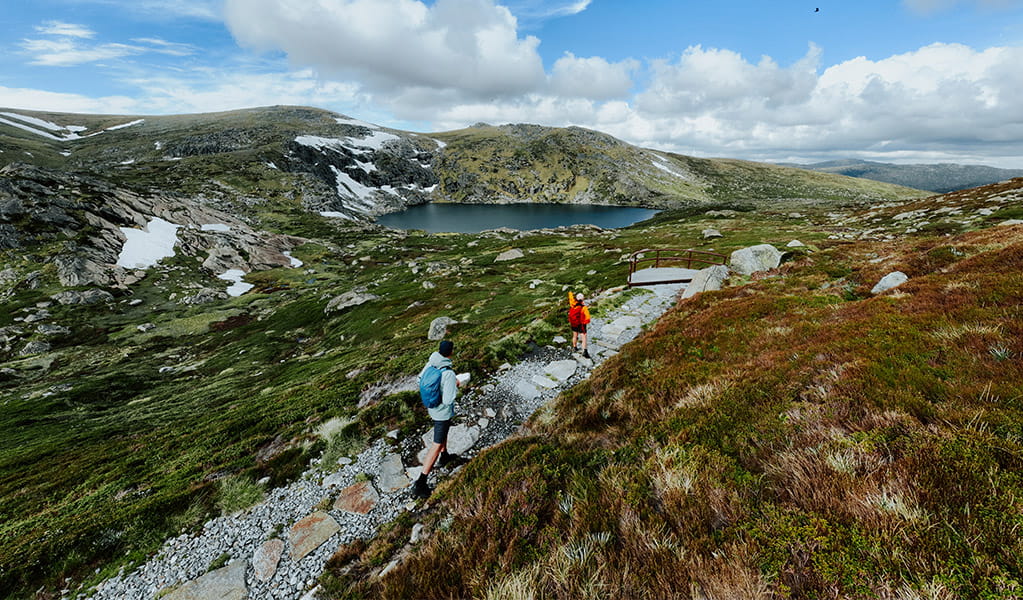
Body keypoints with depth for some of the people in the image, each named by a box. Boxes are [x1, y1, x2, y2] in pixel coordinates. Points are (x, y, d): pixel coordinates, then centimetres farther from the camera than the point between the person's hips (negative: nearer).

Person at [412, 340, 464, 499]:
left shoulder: (431, 363, -12)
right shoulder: (449, 374, -34)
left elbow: (421, 378, 3)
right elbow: (448, 400, -30)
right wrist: (456, 386, -14)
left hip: (432, 406, 8)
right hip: (443, 412, -8)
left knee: (444, 430, 32)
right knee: (437, 445, 3)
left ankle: (444, 457, 56)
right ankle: (420, 484, 8)